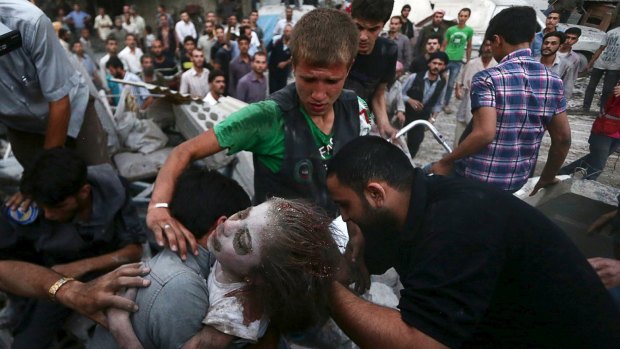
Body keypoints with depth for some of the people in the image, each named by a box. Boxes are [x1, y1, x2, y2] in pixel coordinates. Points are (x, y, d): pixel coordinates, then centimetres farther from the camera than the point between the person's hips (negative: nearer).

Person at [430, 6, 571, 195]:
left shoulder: (487, 79, -16)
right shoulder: (553, 81, 2)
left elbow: (484, 134, -28)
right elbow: (563, 138, 4)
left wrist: (446, 162, -16)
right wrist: (547, 178, 17)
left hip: (475, 177, -6)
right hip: (516, 180, 6)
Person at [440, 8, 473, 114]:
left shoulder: (469, 30, 0)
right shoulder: (450, 30, -2)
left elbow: (469, 47, 8)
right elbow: (443, 46, 1)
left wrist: (468, 61, 9)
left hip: (458, 61, 1)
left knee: (451, 84, 9)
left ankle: (446, 104, 20)